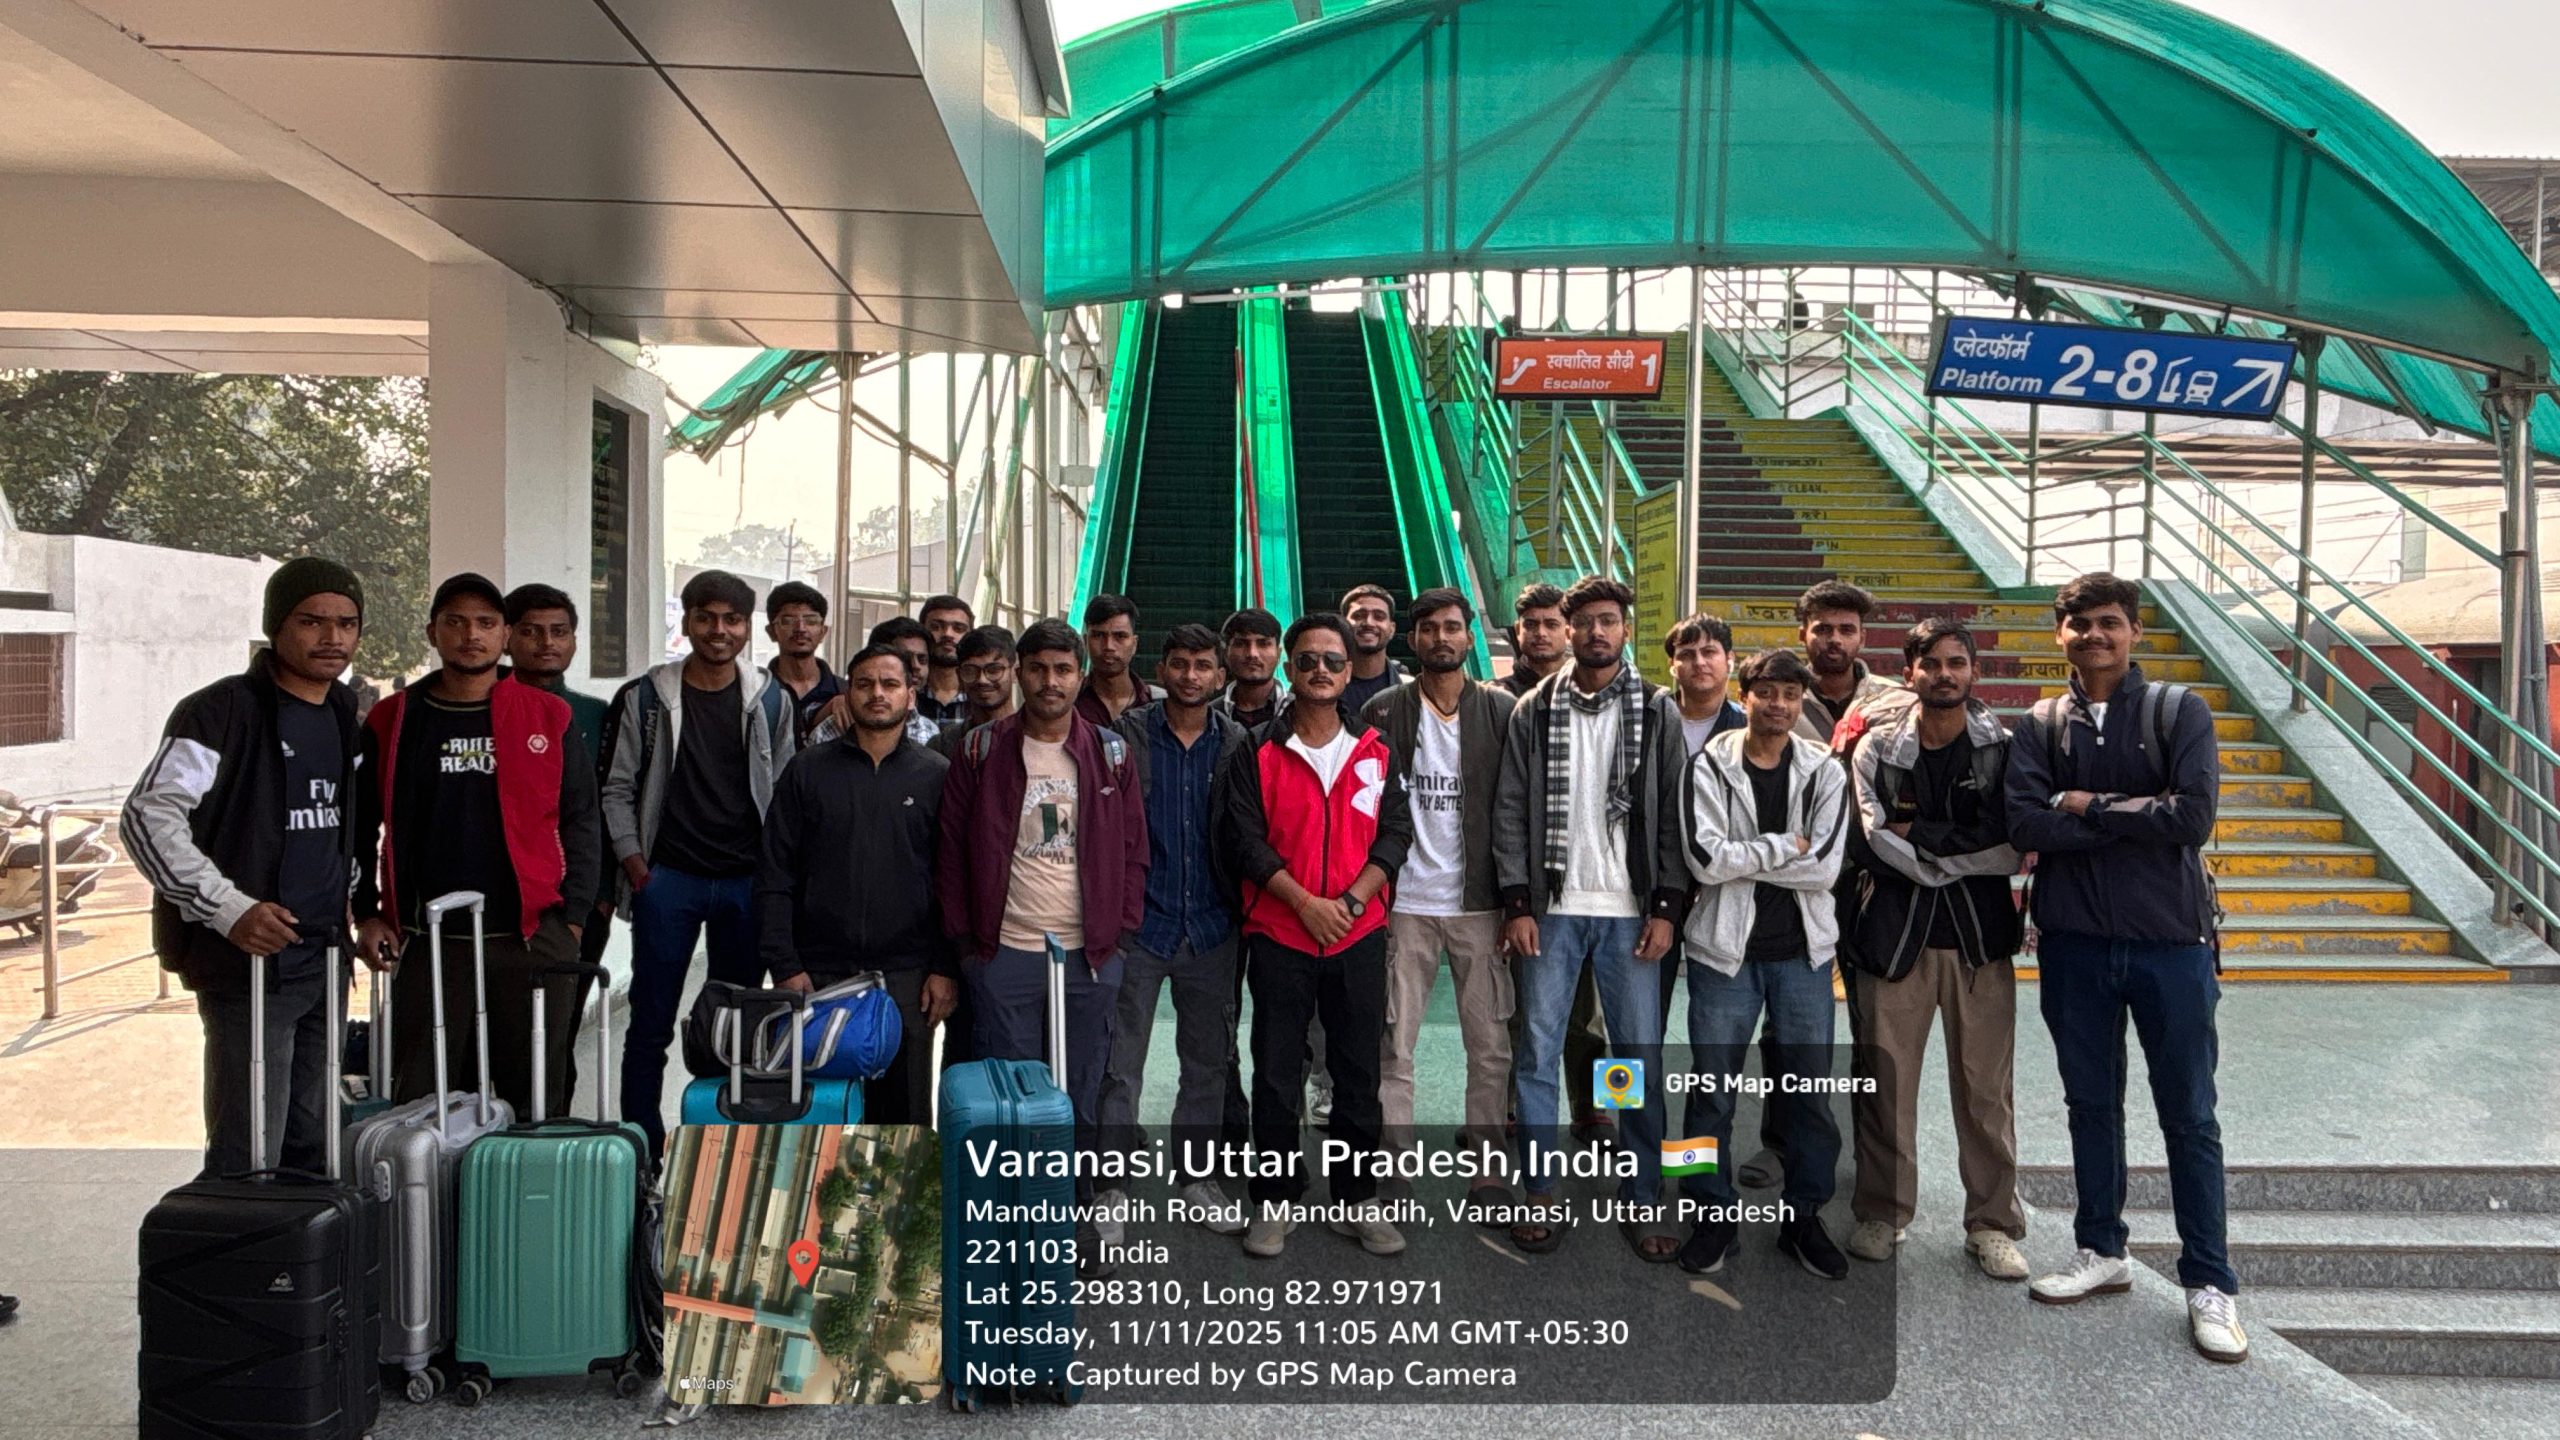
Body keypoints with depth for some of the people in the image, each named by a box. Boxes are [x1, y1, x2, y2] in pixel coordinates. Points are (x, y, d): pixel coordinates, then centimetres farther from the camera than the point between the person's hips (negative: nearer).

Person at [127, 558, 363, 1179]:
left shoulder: (344, 715, 13)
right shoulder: (222, 712, -11)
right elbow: (148, 819, -17)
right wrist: (230, 909, -23)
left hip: (324, 959, 7)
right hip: (248, 964, -7)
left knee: (312, 1152, 14)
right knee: (248, 1161, -5)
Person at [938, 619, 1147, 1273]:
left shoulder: (1112, 752, 6)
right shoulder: (983, 750, 1)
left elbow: (1134, 847, 9)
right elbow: (950, 848, 3)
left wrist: (1120, 928, 2)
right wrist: (964, 939, -1)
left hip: (1090, 955, 2)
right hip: (1004, 953, -1)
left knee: (1082, 1096, 10)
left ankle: (1077, 1222, 25)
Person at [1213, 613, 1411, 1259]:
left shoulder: (1374, 751, 8)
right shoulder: (1258, 752, 1)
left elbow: (1394, 834, 4)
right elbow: (1243, 839, -5)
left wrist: (1351, 901, -10)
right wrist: (1306, 902, -14)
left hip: (1359, 936, 2)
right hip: (1279, 936, -2)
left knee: (1358, 1071, 8)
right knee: (1277, 1073, 5)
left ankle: (1357, 1200, 21)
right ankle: (1275, 1200, 19)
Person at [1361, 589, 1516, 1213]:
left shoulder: (1500, 712, 4)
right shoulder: (1383, 712, 3)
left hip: (1478, 903, 1)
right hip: (1404, 903, 0)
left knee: (1491, 1045, 6)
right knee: (1393, 1046, 3)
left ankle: (1487, 1165, 19)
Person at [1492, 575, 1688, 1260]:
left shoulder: (1657, 712, 5)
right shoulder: (1535, 711, 5)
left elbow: (1672, 816, 2)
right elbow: (1510, 811, 3)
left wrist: (1666, 908, -4)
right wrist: (1518, 904, -4)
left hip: (1631, 912, 0)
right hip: (1551, 908, 0)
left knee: (1641, 1058, 3)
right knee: (1538, 1053, 3)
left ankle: (1643, 1199, 16)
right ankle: (1541, 1195, 16)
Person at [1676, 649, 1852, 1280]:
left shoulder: (1825, 772, 2)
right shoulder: (1709, 767, -4)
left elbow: (1824, 868, -10)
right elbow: (1706, 860, -16)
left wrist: (1742, 858, -13)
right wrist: (1785, 847, -12)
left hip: (1803, 951, 2)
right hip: (1725, 948, -2)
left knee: (1809, 1089, 9)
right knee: (1712, 1091, 6)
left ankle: (1803, 1216, 24)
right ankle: (1712, 1215, 21)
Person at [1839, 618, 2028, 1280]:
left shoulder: (2003, 747, 2)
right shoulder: (1877, 747, 0)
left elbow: (2012, 839, -9)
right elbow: (1871, 843, -11)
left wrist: (1916, 836, -10)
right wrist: (1970, 854, -10)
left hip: (1981, 939, 1)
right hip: (1895, 936, 0)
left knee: (1986, 1088, 6)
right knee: (1886, 1081, 5)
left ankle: (1992, 1223, 19)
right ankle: (1882, 1213, 20)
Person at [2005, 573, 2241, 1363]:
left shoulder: (2179, 712, -2)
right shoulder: (2043, 726, 3)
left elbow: (2194, 816, -16)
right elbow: (2024, 824, -11)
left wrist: (2089, 807, -11)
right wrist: (2136, 820, -14)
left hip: (2170, 942, -2)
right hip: (2073, 943, 2)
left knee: (2189, 1118, 6)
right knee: (2092, 1105, 14)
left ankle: (2210, 1284, 16)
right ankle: (2101, 1252, 28)